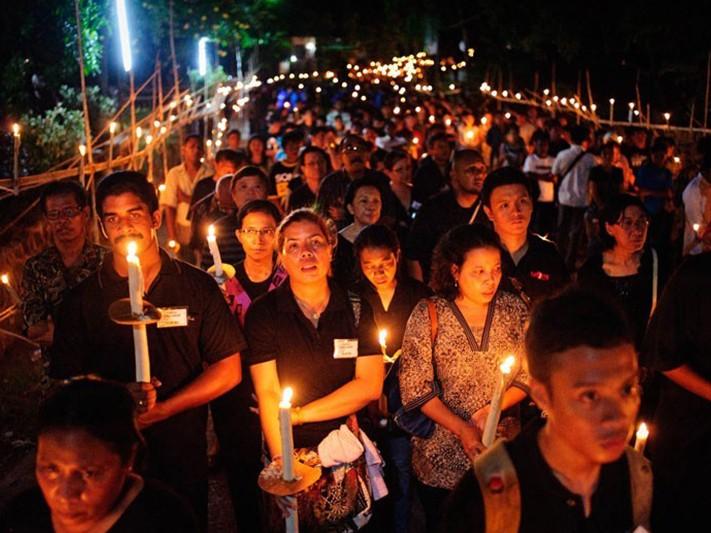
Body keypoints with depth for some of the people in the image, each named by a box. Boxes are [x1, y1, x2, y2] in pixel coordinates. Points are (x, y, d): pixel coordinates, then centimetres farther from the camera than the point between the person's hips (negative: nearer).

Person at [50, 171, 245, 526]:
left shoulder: (197, 286, -3)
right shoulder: (82, 300, -1)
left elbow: (228, 371, -4)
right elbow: (68, 379, -2)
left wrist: (161, 409, -15)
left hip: (185, 453, 0)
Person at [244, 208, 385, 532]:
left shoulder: (356, 308, -2)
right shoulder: (264, 313, -7)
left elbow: (370, 386, -9)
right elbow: (268, 395, -13)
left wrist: (298, 414, -13)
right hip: (292, 451, -1)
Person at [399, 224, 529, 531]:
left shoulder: (514, 309, -4)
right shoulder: (428, 316, -11)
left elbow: (530, 375, -2)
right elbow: (416, 389, -11)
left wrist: (488, 412, -14)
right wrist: (462, 429, -19)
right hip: (442, 459, -1)